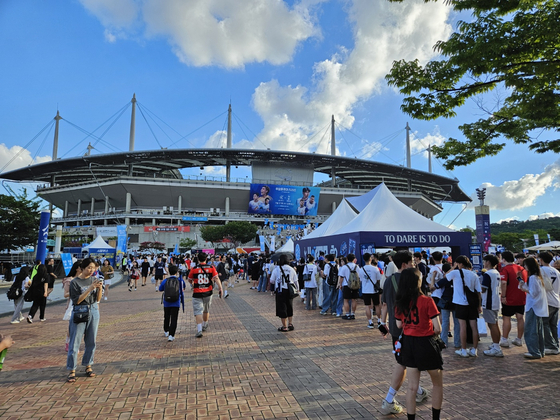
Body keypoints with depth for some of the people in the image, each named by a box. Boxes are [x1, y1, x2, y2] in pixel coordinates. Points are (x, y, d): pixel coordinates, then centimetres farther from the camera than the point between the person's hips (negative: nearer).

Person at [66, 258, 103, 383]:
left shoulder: (94, 280, 4)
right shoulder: (75, 282, -8)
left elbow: (98, 299, 5)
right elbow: (77, 300, -15)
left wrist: (99, 288, -13)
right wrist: (90, 288, -21)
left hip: (94, 312, 4)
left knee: (91, 341, 10)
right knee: (75, 342, 0)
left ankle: (88, 366, 24)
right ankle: (72, 371, 10)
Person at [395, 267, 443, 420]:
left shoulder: (400, 302, -4)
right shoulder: (427, 301, -18)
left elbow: (399, 325, 6)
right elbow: (437, 329, -15)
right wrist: (431, 331, 5)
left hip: (408, 344, 4)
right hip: (425, 344, -4)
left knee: (412, 387, 14)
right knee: (437, 384, 20)